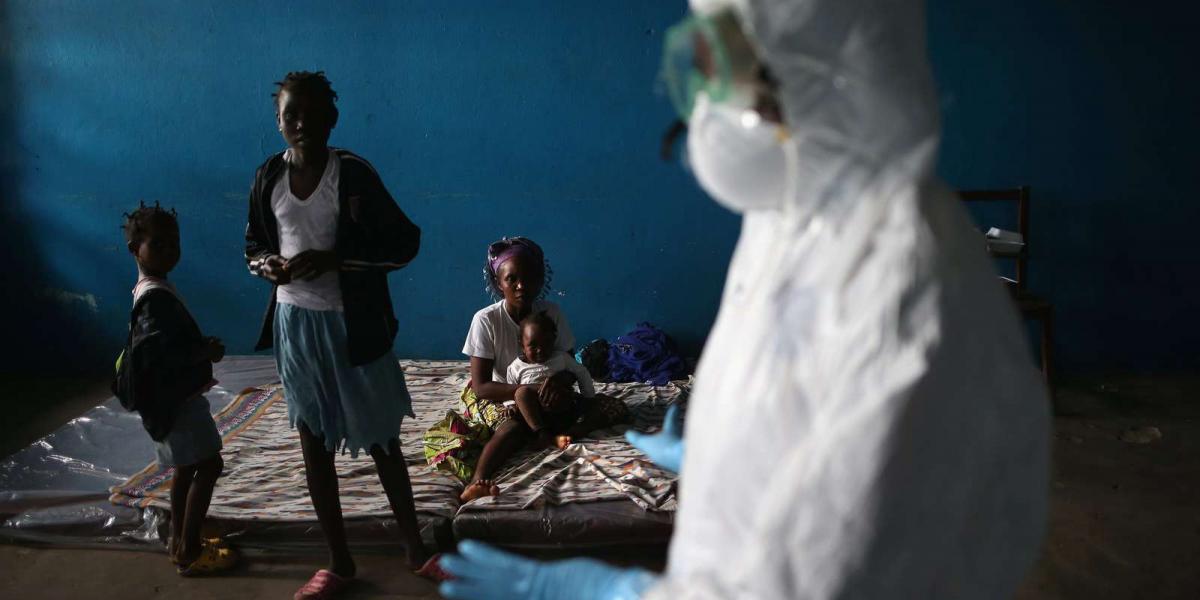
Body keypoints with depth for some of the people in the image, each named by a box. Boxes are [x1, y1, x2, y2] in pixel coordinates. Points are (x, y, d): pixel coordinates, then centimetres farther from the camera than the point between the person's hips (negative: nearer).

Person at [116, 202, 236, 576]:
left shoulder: (154, 291, 11)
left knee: (187, 466, 19)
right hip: (176, 397, -11)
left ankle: (180, 540, 29)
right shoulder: (155, 297, -22)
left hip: (175, 395, 11)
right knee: (208, 465, -7)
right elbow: (157, 353, -31)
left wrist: (202, 347, 4)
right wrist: (206, 353, -21)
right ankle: (189, 552, -2)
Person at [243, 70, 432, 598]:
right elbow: (254, 247, 13)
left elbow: (404, 241, -11)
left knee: (381, 441, 7)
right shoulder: (269, 176, 1)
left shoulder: (353, 173, -12)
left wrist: (334, 259, -21)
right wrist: (268, 265, -11)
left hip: (351, 323, -4)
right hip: (294, 322, 4)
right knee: (313, 443, 11)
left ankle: (415, 549, 26)